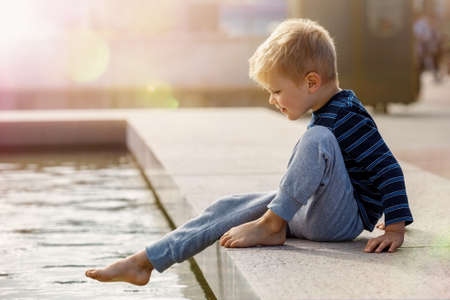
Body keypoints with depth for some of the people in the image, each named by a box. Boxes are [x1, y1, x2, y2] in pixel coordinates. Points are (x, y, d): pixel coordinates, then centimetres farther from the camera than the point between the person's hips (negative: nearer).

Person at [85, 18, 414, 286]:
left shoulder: (349, 120, -16)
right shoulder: (328, 115, 13)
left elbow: (388, 168, -21)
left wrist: (396, 228, -26)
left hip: (342, 220, -10)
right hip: (309, 214, 10)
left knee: (317, 137, -30)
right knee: (229, 207, 1)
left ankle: (270, 226, -23)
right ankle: (143, 263, -4)